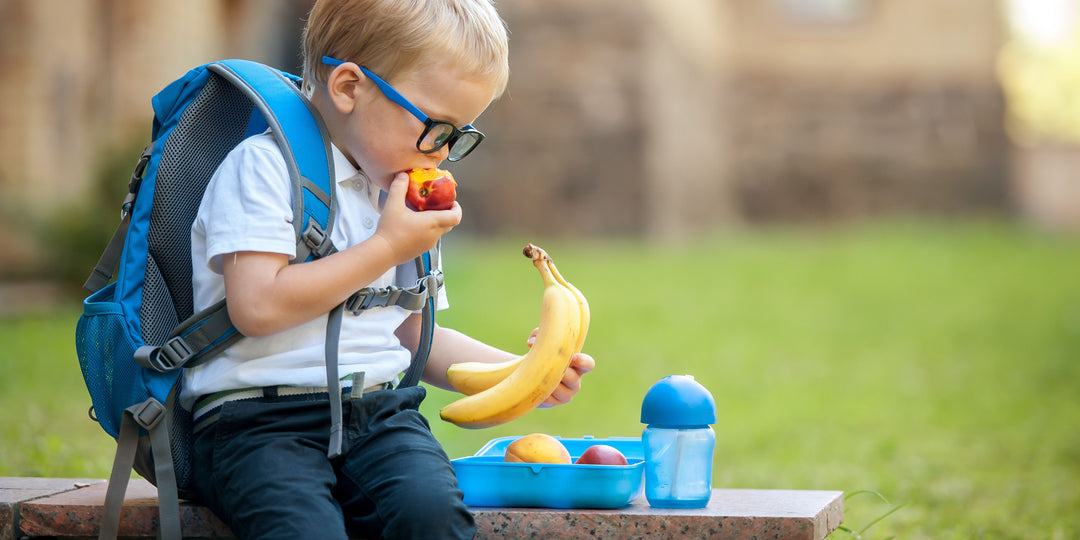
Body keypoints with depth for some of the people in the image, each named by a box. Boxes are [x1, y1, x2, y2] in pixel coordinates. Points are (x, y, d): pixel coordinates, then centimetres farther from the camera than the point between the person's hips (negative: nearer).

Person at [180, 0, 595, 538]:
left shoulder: (403, 199, 21)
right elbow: (257, 307, -17)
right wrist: (387, 248, -8)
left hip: (378, 411, 6)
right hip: (258, 419, -5)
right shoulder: (264, 166, -4)